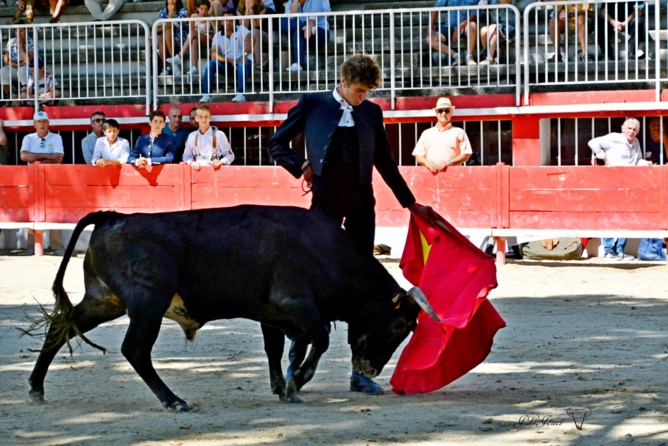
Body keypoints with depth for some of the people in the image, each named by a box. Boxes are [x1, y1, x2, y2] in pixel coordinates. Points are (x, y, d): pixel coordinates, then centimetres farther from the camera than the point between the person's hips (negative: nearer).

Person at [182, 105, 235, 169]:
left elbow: (230, 155, 6)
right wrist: (191, 162, -1)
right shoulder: (192, 136, 10)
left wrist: (221, 161, -12)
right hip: (198, 171, 2)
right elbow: (186, 156, 20)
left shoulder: (219, 135, 1)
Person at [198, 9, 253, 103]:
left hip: (241, 62, -3)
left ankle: (241, 94, -45)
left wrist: (245, 54, -37)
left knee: (242, 63, -38)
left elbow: (250, 40, -18)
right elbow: (214, 54, -6)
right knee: (210, 64, -23)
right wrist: (230, 61, -23)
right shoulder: (218, 36, 9)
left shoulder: (241, 30, 3)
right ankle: (206, 95, -29)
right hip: (227, 64, 3)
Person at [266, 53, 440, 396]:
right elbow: (277, 145, 9)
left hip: (361, 202, 3)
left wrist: (411, 204, 23)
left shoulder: (371, 112, 13)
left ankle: (360, 372, 6)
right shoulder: (312, 104, 5)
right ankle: (295, 365, 7)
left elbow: (385, 162, 21)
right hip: (326, 200, -3)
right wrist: (302, 166, -8)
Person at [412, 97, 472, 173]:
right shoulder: (426, 133, 21)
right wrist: (426, 162, -6)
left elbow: (465, 155, 4)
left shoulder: (459, 132, 13)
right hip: (430, 173, 2)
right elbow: (418, 156, 17)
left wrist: (449, 162, -11)